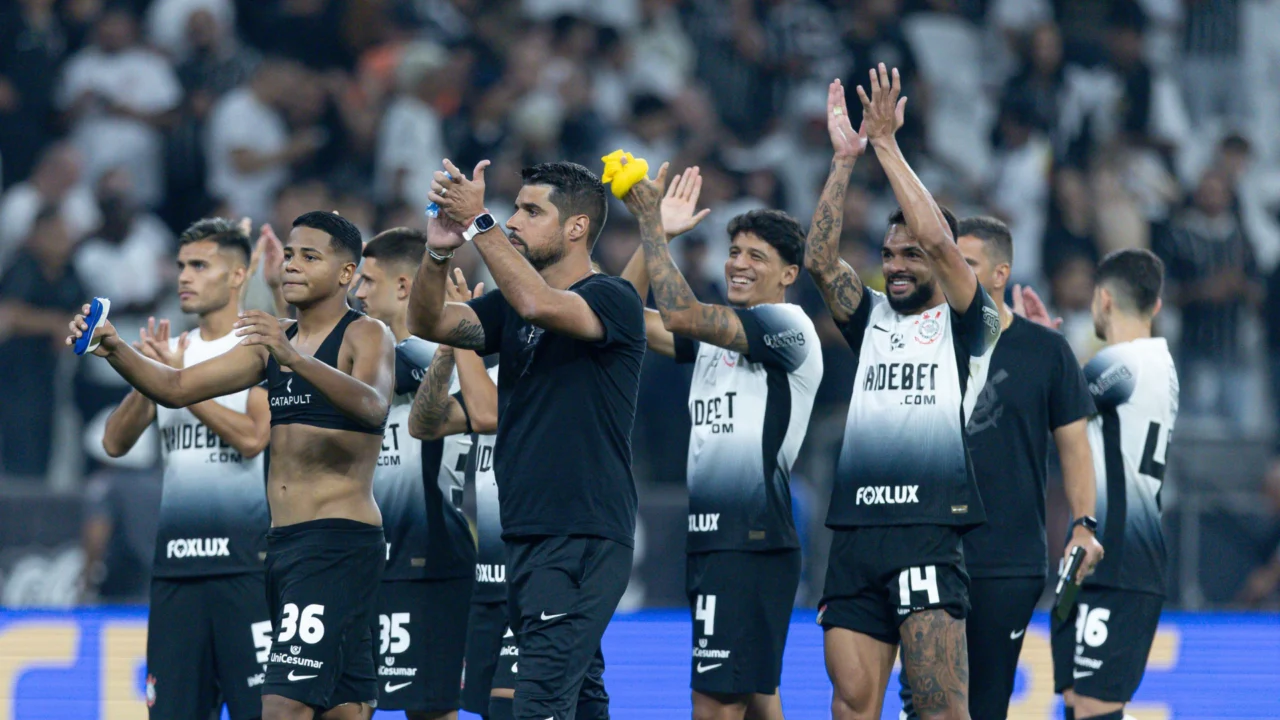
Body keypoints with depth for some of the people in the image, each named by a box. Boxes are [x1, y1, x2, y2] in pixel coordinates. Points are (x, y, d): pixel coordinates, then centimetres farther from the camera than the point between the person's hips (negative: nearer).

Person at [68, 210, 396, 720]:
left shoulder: (367, 336, -5)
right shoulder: (274, 342, 17)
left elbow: (373, 406, -27)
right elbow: (177, 388, 13)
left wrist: (295, 358, -42)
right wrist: (115, 350, -6)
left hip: (339, 545, -8)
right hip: (283, 542, 8)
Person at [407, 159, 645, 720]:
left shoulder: (613, 301, -8)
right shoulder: (510, 308, 16)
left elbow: (540, 304, -27)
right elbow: (428, 324, 4)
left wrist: (477, 223, -25)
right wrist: (440, 250, -14)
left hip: (584, 540, -9)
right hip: (527, 534, 9)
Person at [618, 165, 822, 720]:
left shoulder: (787, 325, -7)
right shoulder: (715, 335, 20)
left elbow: (680, 313, -16)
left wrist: (650, 221, -11)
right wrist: (655, 233, 8)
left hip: (753, 540, -9)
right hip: (708, 537, 9)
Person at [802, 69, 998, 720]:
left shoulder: (963, 324, 5)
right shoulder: (872, 320, 19)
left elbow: (938, 240, -9)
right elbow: (818, 259, 6)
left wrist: (886, 143, -6)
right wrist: (845, 159, 0)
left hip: (928, 537, -5)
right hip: (855, 535, 5)